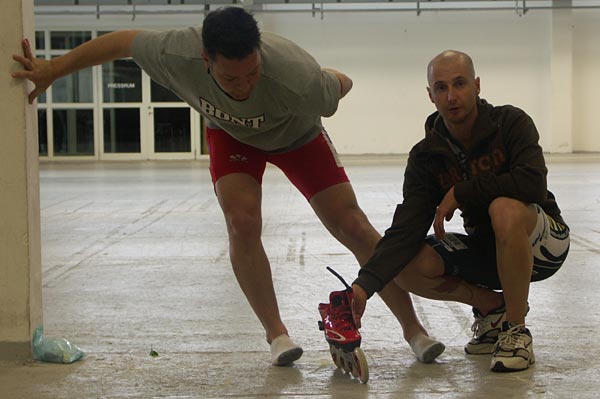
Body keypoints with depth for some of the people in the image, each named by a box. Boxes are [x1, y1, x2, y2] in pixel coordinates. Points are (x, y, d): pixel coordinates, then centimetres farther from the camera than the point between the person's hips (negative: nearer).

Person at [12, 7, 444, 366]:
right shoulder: (176, 54, -38)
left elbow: (343, 84, -22)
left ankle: (413, 328, 4)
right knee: (242, 223, -21)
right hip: (230, 134, 2)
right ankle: (277, 333, -4)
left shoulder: (296, 79, -45)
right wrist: (51, 71, -7)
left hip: (296, 136, -2)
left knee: (352, 226, -8)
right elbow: (120, 42, -17)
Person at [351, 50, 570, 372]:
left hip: (542, 242, -4)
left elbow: (533, 183, -33)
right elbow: (405, 229, -17)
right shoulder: (426, 156, -7)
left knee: (505, 208, -38)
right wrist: (365, 285, -32)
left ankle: (516, 331, -20)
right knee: (407, 267, -19)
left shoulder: (511, 122, -15)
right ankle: (492, 307, 7)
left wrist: (459, 193, -24)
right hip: (487, 249, 4)